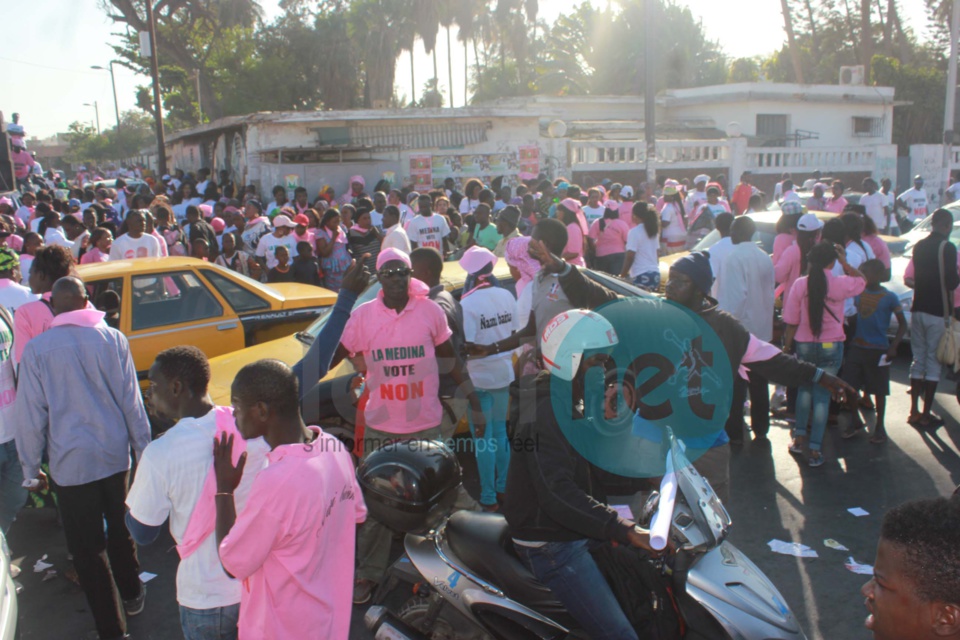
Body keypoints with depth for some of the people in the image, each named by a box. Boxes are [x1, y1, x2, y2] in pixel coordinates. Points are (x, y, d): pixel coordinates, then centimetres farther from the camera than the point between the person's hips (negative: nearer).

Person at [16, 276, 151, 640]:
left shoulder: (37, 349, -10)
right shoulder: (112, 339, -5)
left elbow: (31, 414, -4)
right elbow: (131, 401, 0)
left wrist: (31, 467, 7)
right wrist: (143, 448, 10)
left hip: (71, 462, -3)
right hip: (115, 453, 3)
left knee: (87, 548, 8)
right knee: (119, 529, 23)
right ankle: (132, 595, 41)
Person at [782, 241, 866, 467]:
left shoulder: (800, 284, -8)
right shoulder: (840, 284, -10)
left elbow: (791, 321, -4)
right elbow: (861, 281, 14)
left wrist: (787, 345, 7)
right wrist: (844, 261, 14)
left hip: (804, 346, 1)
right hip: (831, 347, -1)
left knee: (805, 389, 22)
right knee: (822, 395, 5)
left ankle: (799, 438, 23)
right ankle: (815, 450, 5)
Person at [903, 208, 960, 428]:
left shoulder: (919, 246, 8)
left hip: (918, 309, 6)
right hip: (938, 312, -6)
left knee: (918, 359, 13)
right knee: (933, 362, 1)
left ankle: (914, 411, 16)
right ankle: (926, 414, 6)